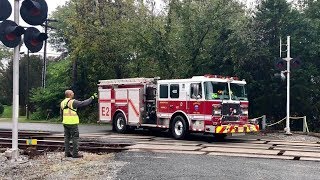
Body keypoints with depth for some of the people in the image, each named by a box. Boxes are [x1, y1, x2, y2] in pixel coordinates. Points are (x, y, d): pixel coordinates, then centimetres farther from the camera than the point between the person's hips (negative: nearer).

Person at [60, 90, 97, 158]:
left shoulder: (62, 103, 9)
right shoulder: (73, 102, -14)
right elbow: (83, 103, -12)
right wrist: (92, 98, -3)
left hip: (65, 123, 8)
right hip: (73, 123, -8)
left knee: (67, 137, 12)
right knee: (75, 138, -1)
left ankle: (67, 152, 16)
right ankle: (75, 154, 0)